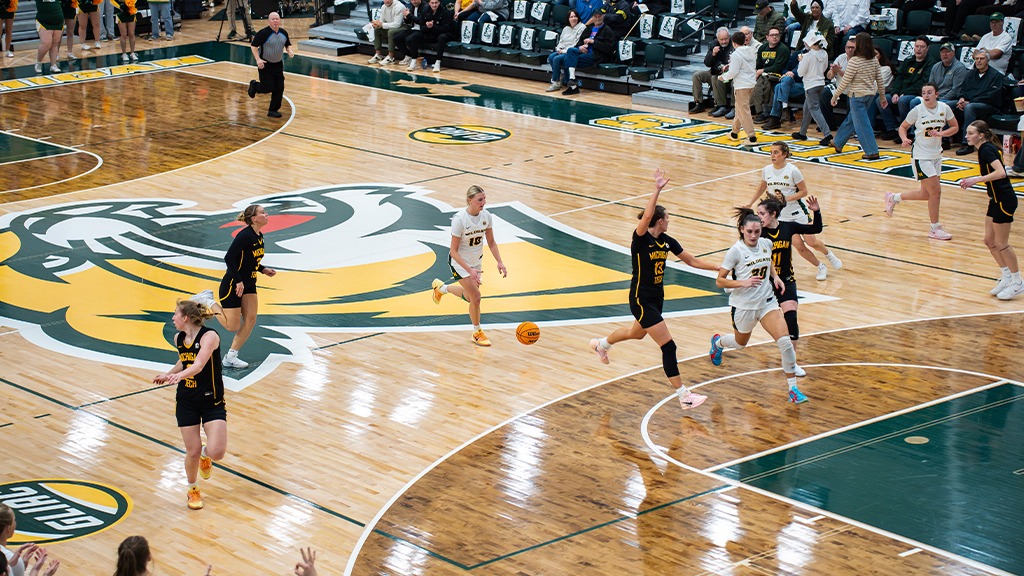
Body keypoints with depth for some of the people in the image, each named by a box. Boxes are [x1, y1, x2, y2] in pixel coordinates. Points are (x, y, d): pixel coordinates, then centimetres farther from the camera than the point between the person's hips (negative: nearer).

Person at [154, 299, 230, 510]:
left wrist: (179, 375, -53)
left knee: (216, 452, -16)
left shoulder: (209, 336, -20)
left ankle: (205, 454, 23)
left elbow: (198, 364, -36)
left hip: (212, 401, -4)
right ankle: (192, 490, 27)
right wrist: (167, 375, 33)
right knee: (192, 451, 0)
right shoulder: (178, 338, 1)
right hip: (186, 401, 4)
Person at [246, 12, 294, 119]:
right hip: (265, 65, -5)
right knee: (268, 88, -8)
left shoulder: (284, 33, 1)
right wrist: (258, 59, -23)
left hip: (278, 65, 5)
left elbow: (288, 45, 16)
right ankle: (254, 85, 25)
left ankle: (273, 110, 14)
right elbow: (253, 46, -13)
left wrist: (290, 51, -6)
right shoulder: (264, 33, -17)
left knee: (279, 88, 0)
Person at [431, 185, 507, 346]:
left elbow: (491, 243, 1)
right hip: (459, 262, -6)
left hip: (476, 261, 6)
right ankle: (477, 333, 11)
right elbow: (453, 251, -25)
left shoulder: (486, 216, -13)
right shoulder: (459, 219, -29)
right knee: (476, 296, -11)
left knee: (470, 297, 20)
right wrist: (470, 271, -33)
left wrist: (499, 262, -12)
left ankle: (440, 287, 48)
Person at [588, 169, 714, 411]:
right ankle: (684, 396, -6)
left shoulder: (667, 241, 0)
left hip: (656, 298, 9)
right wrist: (657, 190, -48)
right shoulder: (640, 239, -20)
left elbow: (692, 260, 9)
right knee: (668, 346, -10)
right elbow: (646, 216, -41)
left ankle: (601, 344, 60)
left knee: (637, 333, 32)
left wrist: (720, 268, 3)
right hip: (641, 300, -9)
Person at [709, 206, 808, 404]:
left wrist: (775, 276, 3)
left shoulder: (766, 244, -2)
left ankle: (793, 388, -6)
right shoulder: (736, 251, -17)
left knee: (785, 341, -14)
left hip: (767, 301, 3)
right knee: (740, 343, 21)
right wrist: (743, 283, -29)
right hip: (744, 305, -3)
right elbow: (720, 281, -15)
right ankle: (717, 342, 59)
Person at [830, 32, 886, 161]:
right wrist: (883, 97, 17)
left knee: (862, 124, -2)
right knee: (851, 119, 22)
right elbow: (880, 80, 6)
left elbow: (845, 82, -15)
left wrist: (835, 96, -4)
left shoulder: (854, 61, -19)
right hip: (870, 94, 8)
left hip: (857, 95, -8)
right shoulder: (874, 60, 1)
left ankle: (872, 152, -4)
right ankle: (838, 143, 36)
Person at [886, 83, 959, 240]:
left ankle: (894, 198, 34)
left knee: (926, 194, 13)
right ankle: (935, 229, 7)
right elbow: (903, 127, -1)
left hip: (936, 155, 6)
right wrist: (904, 138, -22)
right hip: (921, 156, -6)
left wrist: (941, 133, -14)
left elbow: (955, 127, 5)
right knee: (935, 191, -8)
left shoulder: (944, 108, -4)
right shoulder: (917, 110, -14)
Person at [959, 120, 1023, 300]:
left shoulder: (986, 149, -17)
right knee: (990, 240, 13)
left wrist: (976, 180, -29)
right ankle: (1006, 277, 23)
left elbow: (1000, 172, -30)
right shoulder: (986, 148, 11)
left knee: (1001, 244, -1)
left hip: (1004, 201, -10)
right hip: (997, 200, 10)